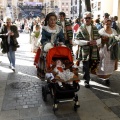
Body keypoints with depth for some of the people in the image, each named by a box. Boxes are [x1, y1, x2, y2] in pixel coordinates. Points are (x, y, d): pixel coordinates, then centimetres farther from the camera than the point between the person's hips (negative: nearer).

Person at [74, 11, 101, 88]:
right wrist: (87, 42, -20)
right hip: (84, 51, -4)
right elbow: (76, 41, -11)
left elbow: (99, 39, 13)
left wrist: (96, 42, -12)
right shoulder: (81, 29, -4)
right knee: (86, 67, 0)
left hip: (93, 51, 5)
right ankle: (86, 81, 14)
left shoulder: (95, 28, 11)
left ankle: (86, 76, 36)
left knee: (90, 66, 14)